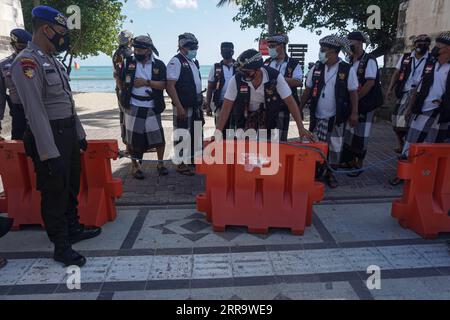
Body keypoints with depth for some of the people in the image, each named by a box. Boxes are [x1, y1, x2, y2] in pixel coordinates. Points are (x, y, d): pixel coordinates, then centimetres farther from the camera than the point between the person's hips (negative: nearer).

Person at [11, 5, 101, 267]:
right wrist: (49, 153, -24)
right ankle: (61, 248, 16)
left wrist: (79, 134, 18)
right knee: (55, 193, 2)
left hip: (69, 133, 9)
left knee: (72, 187, 19)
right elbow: (35, 112, -22)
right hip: (50, 137, -9)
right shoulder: (27, 62, -16)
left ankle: (74, 229, 37)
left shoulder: (54, 60, 12)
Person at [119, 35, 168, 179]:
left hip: (152, 108, 0)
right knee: (133, 138, 6)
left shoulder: (159, 65, 0)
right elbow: (121, 81, 12)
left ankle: (160, 163, 21)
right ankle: (135, 165, 22)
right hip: (132, 107, 1)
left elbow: (163, 85, -9)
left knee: (159, 137, 2)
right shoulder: (128, 62, 4)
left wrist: (146, 82, -17)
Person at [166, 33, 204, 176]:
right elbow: (170, 86, -18)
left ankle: (193, 159, 33)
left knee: (195, 133, 17)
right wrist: (179, 107, -22)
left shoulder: (194, 62, 14)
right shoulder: (176, 62, -12)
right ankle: (181, 164, 12)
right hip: (183, 107, -8)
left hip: (196, 106, 9)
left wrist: (200, 101, 17)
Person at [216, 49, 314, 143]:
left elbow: (290, 102, -20)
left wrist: (301, 128, -25)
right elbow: (227, 106, -17)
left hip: (268, 116, 0)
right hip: (245, 117, 0)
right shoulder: (236, 80, -22)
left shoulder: (275, 77, -24)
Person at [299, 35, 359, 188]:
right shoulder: (316, 68, 2)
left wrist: (354, 113, -8)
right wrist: (300, 108, 6)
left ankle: (330, 173, 24)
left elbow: (353, 93, -4)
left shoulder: (347, 70, -6)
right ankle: (317, 170, 24)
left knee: (334, 147, 8)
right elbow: (308, 90, 8)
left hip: (337, 117, -2)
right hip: (318, 116, 2)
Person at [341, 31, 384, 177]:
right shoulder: (350, 60, 9)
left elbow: (370, 83, -17)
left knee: (361, 135, 0)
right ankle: (349, 161, 25)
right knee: (348, 133, 10)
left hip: (365, 104, -6)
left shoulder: (369, 60, -10)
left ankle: (359, 165, 13)